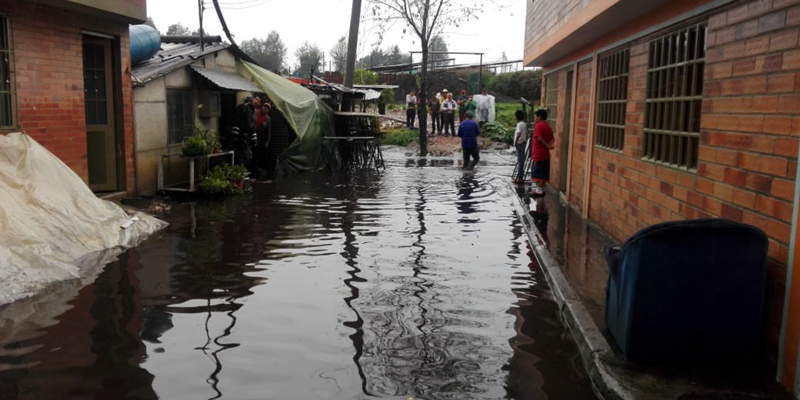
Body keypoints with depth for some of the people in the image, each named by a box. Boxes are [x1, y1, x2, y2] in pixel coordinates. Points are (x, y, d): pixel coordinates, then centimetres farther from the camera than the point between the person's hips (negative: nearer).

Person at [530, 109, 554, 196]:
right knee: (543, 172, 11)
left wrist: (546, 145, -14)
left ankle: (539, 190, -2)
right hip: (545, 154, 8)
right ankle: (540, 188, 18)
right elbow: (552, 139, 10)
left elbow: (539, 138, -22)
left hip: (538, 154, -8)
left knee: (537, 172, -3)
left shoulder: (538, 125, -12)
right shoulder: (548, 126, 13)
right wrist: (548, 145, -5)